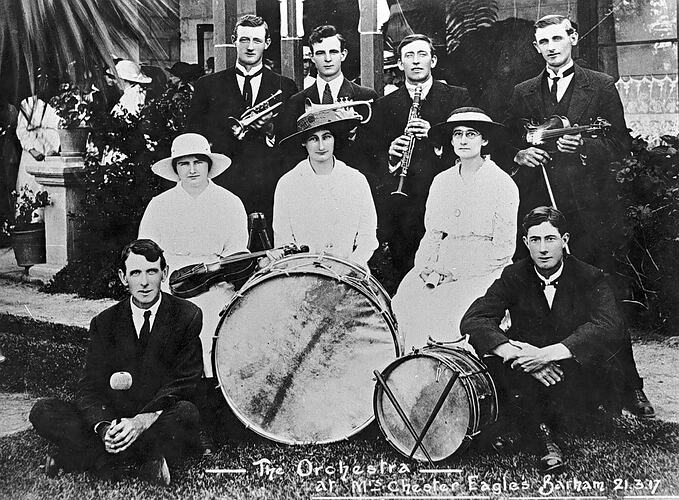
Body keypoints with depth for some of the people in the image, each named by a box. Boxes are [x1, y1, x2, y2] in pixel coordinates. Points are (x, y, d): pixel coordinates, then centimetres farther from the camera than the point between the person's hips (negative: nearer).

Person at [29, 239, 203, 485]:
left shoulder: (188, 316, -2)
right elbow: (90, 387, -1)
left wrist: (142, 421, -25)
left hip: (161, 420, -3)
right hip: (116, 420, 3)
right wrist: (104, 426, -23)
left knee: (186, 412, -36)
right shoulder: (104, 323, 7)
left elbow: (184, 384, -9)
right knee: (43, 412, -17)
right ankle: (141, 462, -26)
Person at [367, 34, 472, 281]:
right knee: (405, 274, -1)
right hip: (401, 207, 1)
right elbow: (369, 154, 9)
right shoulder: (384, 105, 13)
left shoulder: (458, 98, 10)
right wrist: (389, 157, -13)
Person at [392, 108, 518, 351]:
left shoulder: (502, 183, -4)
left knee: (440, 311, -28)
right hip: (444, 263, 5)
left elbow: (503, 248, -7)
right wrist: (426, 269, -5)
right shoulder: (441, 181, 13)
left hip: (485, 266, -5)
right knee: (402, 302, -18)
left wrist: (453, 273, -14)